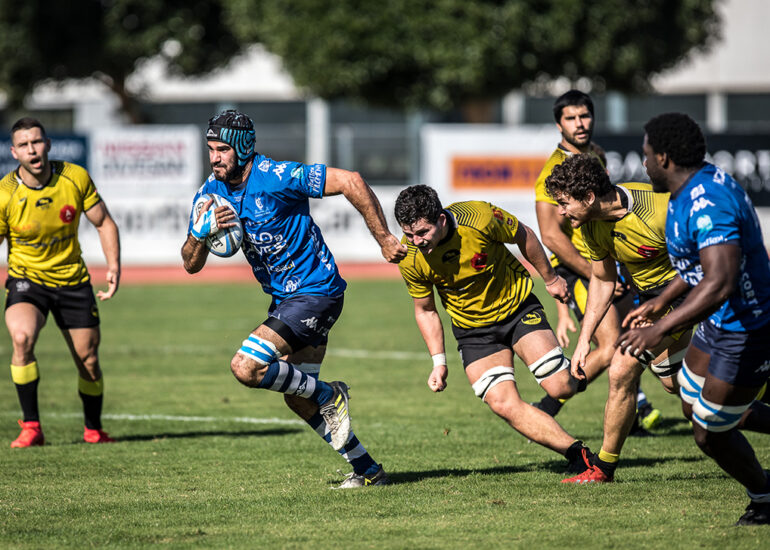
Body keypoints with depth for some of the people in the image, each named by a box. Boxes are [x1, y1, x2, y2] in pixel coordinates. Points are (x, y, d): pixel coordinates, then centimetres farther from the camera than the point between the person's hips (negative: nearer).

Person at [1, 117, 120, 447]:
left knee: (88, 362, 6)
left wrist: (114, 268, -11)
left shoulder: (75, 178, -10)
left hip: (73, 280, 3)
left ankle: (94, 430, 33)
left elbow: (104, 224, 2)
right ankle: (31, 428, -21)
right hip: (26, 279, -3)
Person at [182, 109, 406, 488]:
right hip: (284, 297, 9)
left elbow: (350, 181, -21)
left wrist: (383, 239, -16)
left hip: (316, 291, -9)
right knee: (297, 397, 13)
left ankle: (329, 396, 1)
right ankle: (367, 470, 25)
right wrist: (202, 231, -20)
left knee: (246, 368, -21)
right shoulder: (210, 192, 0)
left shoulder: (278, 177, -21)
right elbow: (191, 265, 1)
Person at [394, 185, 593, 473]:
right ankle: (575, 451, -6)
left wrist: (550, 278, 7)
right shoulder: (410, 259, -19)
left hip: (517, 306, -2)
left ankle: (576, 375, 26)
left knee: (560, 386, -12)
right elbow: (425, 310, 0)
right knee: (503, 404, -16)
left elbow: (524, 236, -6)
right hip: (472, 329, 2)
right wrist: (439, 362, -5)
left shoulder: (481, 218, -28)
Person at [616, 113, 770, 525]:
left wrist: (661, 330, -42)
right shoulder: (701, 181, 2)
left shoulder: (707, 206, -32)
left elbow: (719, 283, -42)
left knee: (710, 433, 4)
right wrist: (660, 302, 22)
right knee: (695, 407, 23)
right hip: (722, 323, 10)